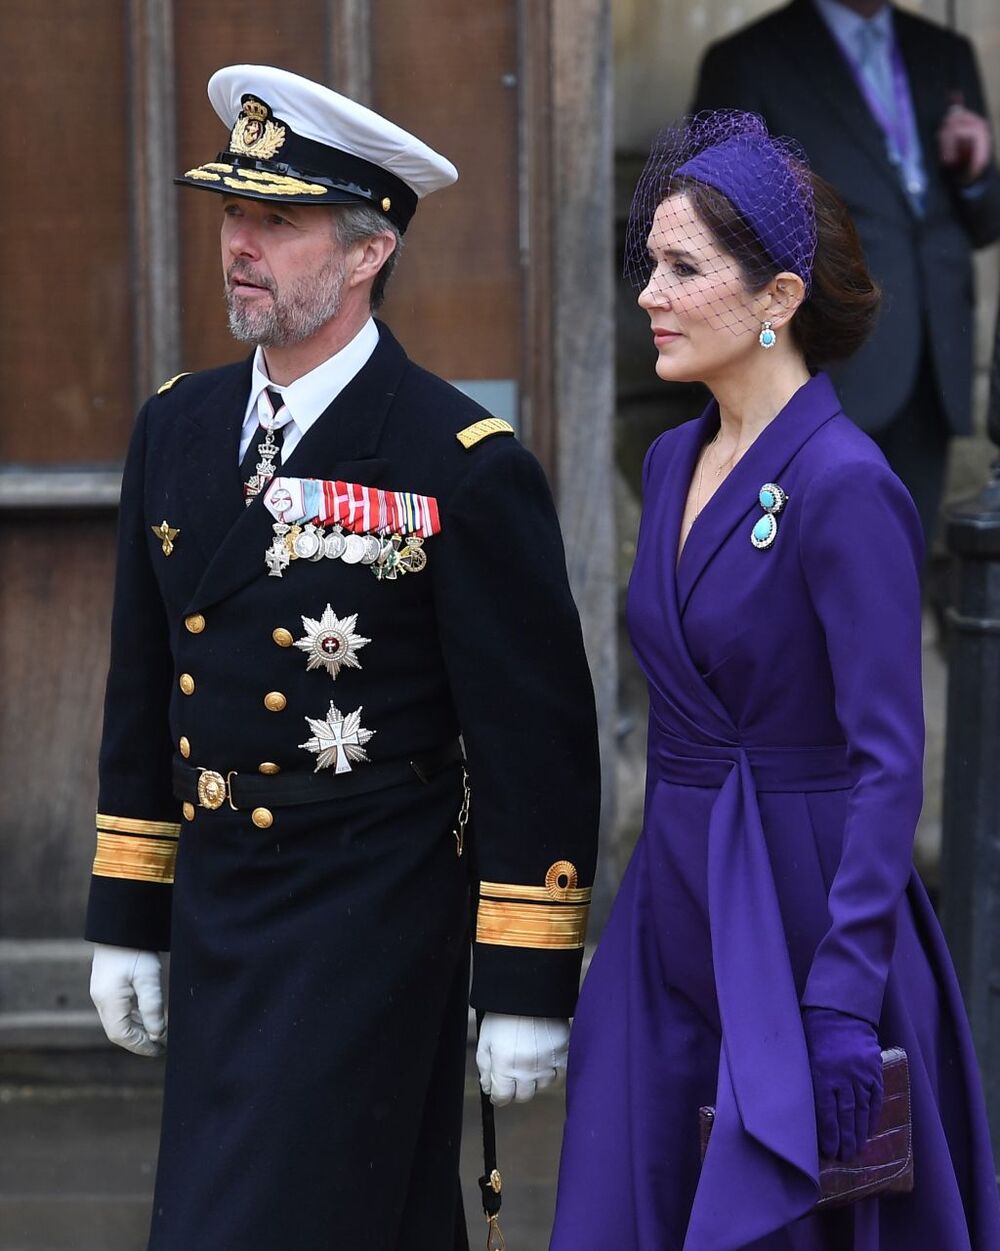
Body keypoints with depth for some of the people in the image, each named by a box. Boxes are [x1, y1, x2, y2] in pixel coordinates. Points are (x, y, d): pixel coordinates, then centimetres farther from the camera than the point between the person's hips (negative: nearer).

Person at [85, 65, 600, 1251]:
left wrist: (528, 988, -11)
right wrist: (126, 918, 15)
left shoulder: (466, 467, -12)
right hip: (213, 921, 6)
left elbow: (536, 742, -11)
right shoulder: (177, 427, 7)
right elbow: (143, 693, 15)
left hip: (369, 934, -6)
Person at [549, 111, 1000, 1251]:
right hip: (668, 911, 8)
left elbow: (887, 760, -18)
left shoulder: (844, 486, -15)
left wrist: (845, 1001, -22)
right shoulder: (674, 462, 10)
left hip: (798, 915, -8)